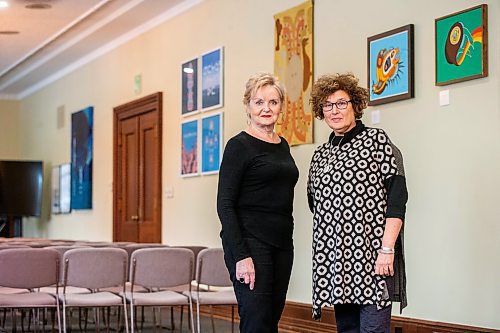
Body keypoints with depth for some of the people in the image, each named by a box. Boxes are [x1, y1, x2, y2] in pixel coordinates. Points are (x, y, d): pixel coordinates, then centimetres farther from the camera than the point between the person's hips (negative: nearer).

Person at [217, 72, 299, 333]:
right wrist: (241, 257, -19)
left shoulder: (282, 145, 15)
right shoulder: (240, 145, -7)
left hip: (281, 243, 7)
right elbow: (225, 205, -12)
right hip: (250, 244, -7)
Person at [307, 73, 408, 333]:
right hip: (334, 257, 6)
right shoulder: (320, 155, 16)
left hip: (372, 253, -6)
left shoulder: (376, 141, -1)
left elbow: (397, 197, -9)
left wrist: (387, 248, -16)